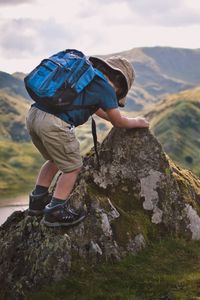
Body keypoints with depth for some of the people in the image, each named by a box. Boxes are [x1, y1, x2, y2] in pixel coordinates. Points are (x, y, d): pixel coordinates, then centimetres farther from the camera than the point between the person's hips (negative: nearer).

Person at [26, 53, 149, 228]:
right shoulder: (105, 86, 2)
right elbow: (118, 121, 9)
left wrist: (113, 118, 46)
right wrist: (136, 122, 27)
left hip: (33, 114, 9)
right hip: (54, 123, -8)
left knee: (54, 160, 28)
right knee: (73, 167, 9)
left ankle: (38, 200, 30)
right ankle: (56, 210, 9)